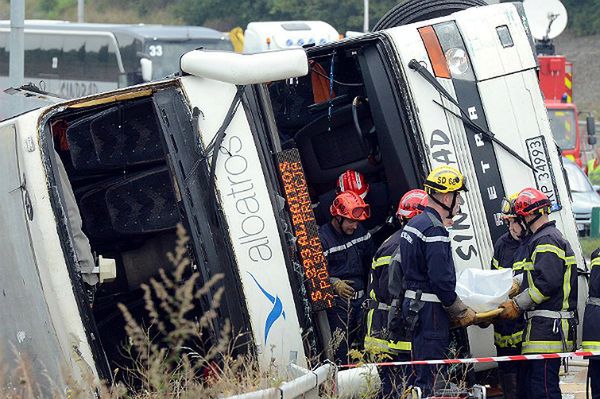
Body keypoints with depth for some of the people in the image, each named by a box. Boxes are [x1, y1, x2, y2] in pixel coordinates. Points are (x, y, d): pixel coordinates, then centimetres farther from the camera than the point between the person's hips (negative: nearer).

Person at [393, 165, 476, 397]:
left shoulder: (413, 224, 15)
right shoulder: (435, 230, -17)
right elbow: (441, 280, -22)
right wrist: (461, 313, -10)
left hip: (414, 306, 10)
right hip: (431, 309, -10)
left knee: (422, 371, 14)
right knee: (428, 375, -10)